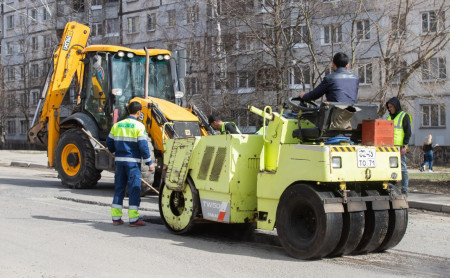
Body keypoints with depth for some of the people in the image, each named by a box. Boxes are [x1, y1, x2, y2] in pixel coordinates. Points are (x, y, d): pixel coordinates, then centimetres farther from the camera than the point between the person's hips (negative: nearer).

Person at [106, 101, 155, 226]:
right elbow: (143, 146, -12)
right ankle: (133, 219, -1)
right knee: (134, 189, 0)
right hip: (133, 161, -5)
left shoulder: (117, 125, 8)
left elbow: (109, 142, 11)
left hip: (119, 160, 5)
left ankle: (116, 217, 15)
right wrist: (149, 162, -5)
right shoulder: (139, 126, -7)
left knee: (119, 188, 12)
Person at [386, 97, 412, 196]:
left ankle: (404, 191, -1)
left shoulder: (404, 116, -1)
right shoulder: (390, 117, 20)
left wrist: (404, 146, -15)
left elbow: (408, 132, -7)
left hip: (400, 147, -7)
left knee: (402, 168, -4)